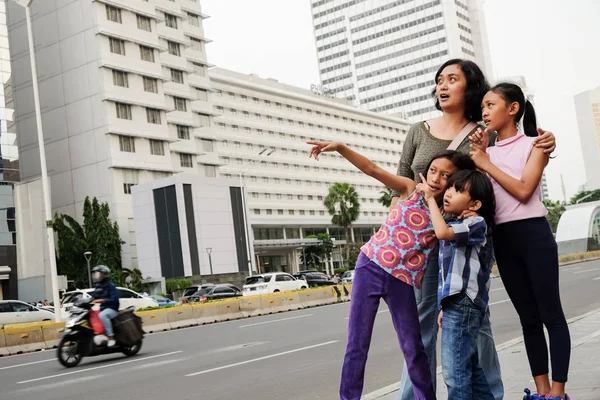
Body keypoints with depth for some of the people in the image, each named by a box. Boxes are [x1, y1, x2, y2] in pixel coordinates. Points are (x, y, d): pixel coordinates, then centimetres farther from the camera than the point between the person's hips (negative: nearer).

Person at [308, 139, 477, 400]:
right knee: (357, 344, 2)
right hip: (370, 267, 0)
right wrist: (339, 147, -16)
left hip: (402, 282, 0)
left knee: (414, 349, 8)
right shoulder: (411, 189, 1)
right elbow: (372, 169, -6)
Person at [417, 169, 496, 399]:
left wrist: (429, 198, -15)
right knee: (469, 368, 16)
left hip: (463, 305, -10)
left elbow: (442, 232, -28)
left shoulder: (476, 223, -9)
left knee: (454, 371, -9)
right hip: (455, 304, 10)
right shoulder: (453, 224, 18)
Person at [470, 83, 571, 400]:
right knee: (528, 318, 9)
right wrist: (477, 157, -3)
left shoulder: (534, 145, 2)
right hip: (503, 239, 5)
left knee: (551, 314, -2)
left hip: (533, 234, -5)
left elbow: (523, 190, -13)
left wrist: (487, 164, -9)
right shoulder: (487, 153, 14)